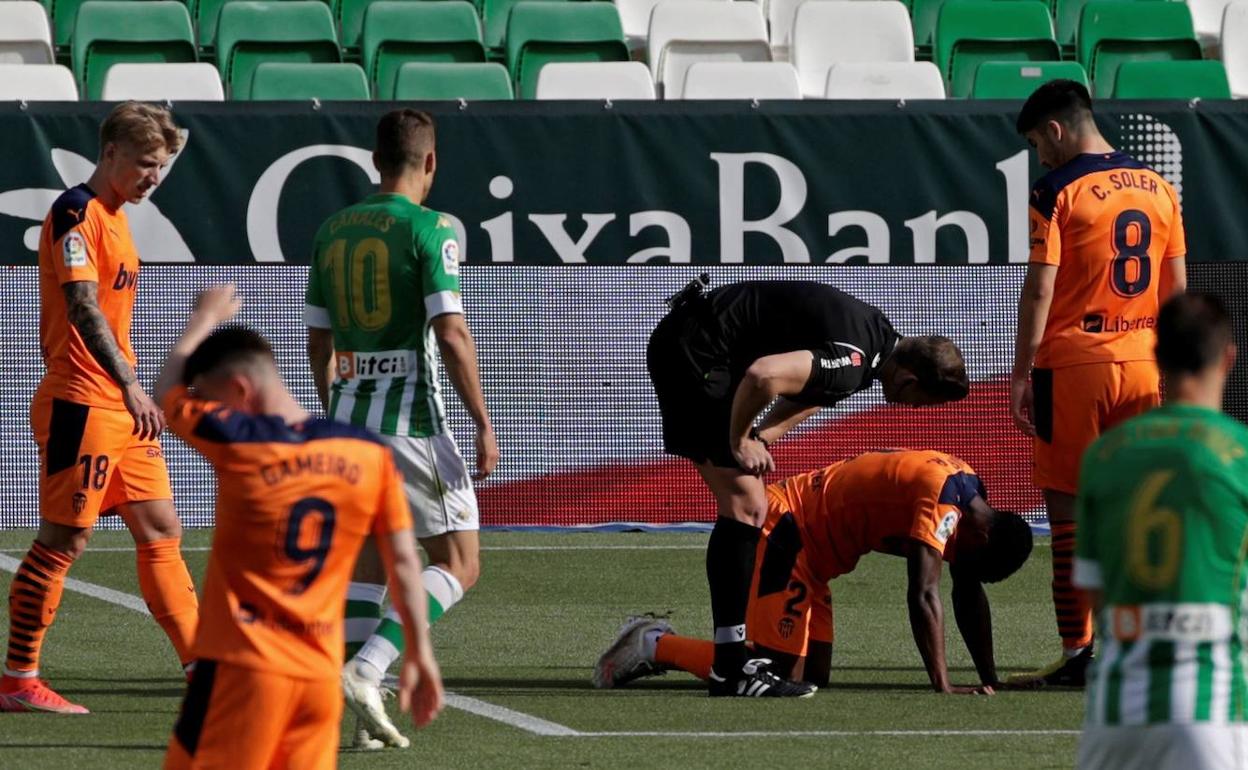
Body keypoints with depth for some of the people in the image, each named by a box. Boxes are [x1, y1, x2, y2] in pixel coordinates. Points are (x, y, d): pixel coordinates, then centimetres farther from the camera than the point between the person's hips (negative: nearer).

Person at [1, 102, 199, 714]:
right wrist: (130, 386, -29)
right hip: (81, 404, -10)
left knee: (161, 532, 9)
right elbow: (82, 307, -22)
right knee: (63, 539, -6)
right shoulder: (76, 213, -12)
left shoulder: (114, 217, 18)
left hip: (122, 407, 10)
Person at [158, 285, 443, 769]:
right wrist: (419, 654, 15)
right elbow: (403, 561, 6)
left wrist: (206, 317, 28)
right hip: (323, 672, 4)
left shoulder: (236, 443, -8)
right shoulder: (369, 453, 2)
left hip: (242, 668, -4)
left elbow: (167, 392, 13)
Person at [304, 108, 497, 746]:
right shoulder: (430, 229, -9)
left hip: (347, 412, 6)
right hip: (411, 418, -6)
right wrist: (483, 422, -11)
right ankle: (366, 668, -17)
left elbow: (318, 341, 15)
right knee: (458, 563, 1)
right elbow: (452, 336, -16)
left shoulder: (332, 230, 10)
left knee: (369, 561, 15)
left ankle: (364, 714, 5)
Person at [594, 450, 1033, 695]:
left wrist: (989, 682, 11)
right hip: (780, 534, -10)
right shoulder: (943, 498, -23)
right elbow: (923, 596, -30)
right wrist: (943, 686, -33)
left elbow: (970, 598, 16)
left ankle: (660, 645, 13)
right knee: (780, 676, -17)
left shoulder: (967, 494, 7)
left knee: (813, 678, 6)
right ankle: (657, 648, -3)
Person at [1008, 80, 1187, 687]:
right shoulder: (1158, 188, 10)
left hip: (1074, 367, -5)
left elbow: (1039, 290, -11)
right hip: (1145, 365, 5)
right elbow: (1178, 285, 12)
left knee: (1069, 511, 0)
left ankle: (1078, 653, -1)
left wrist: (1022, 372, -7)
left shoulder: (1057, 192, -8)